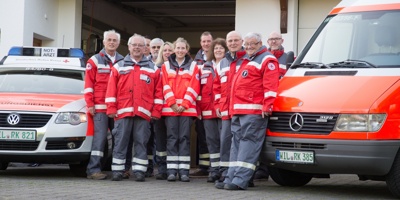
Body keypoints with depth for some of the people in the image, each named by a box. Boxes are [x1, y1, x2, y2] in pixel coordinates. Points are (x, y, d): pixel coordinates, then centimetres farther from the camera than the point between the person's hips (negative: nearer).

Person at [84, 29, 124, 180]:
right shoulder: (95, 61, 4)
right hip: (100, 107, -4)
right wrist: (90, 104, -7)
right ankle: (94, 169, -7)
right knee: (100, 137, -8)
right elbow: (88, 84, 0)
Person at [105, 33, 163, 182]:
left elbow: (158, 92, 8)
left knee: (141, 143, 0)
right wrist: (111, 109, -1)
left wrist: (156, 111, 0)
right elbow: (111, 90, 7)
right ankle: (117, 170, 4)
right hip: (123, 112, 0)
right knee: (120, 142, 0)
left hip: (143, 113, 0)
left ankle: (139, 170, 3)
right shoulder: (119, 67, 12)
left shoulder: (153, 69, 12)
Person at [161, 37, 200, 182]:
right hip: (170, 108, 1)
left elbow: (194, 87, 0)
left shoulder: (193, 66, 8)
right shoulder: (166, 66, 10)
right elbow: (165, 86, 2)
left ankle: (184, 171, -1)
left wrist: (184, 104, -10)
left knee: (184, 137, -1)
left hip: (187, 108, -1)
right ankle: (172, 170, 0)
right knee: (172, 137, 0)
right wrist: (172, 103, -11)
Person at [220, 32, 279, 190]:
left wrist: (267, 105, -24)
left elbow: (270, 85, -14)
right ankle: (231, 178, 12)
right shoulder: (246, 61, 27)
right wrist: (232, 109, 24)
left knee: (248, 143, -12)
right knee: (237, 143, 9)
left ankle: (240, 180, -17)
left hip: (254, 112, -10)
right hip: (238, 111, 10)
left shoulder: (267, 60, -2)